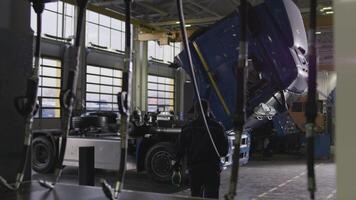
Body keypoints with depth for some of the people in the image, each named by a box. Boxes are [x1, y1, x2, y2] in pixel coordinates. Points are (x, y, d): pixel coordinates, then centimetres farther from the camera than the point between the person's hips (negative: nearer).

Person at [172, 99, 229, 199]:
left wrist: (176, 162, 14)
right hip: (212, 168, -2)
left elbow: (180, 148, 2)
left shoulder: (187, 127, -1)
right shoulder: (217, 126, -7)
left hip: (194, 168, 3)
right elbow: (224, 150, -4)